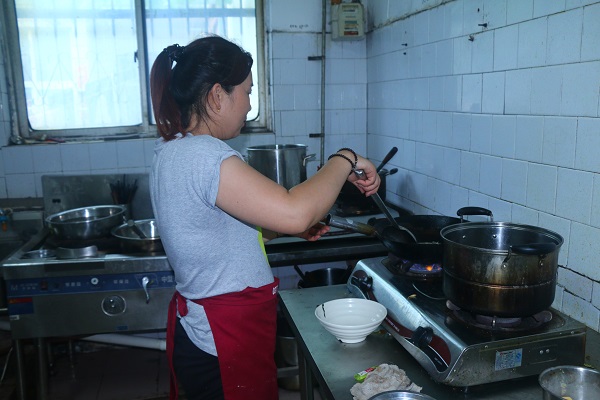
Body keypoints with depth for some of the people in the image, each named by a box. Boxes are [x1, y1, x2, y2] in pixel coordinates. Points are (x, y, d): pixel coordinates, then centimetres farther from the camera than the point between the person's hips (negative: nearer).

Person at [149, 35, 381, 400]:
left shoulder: (172, 151, 6)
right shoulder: (202, 155, -26)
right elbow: (295, 212, -35)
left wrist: (291, 226, 10)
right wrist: (346, 160, -19)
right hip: (226, 343, -9)